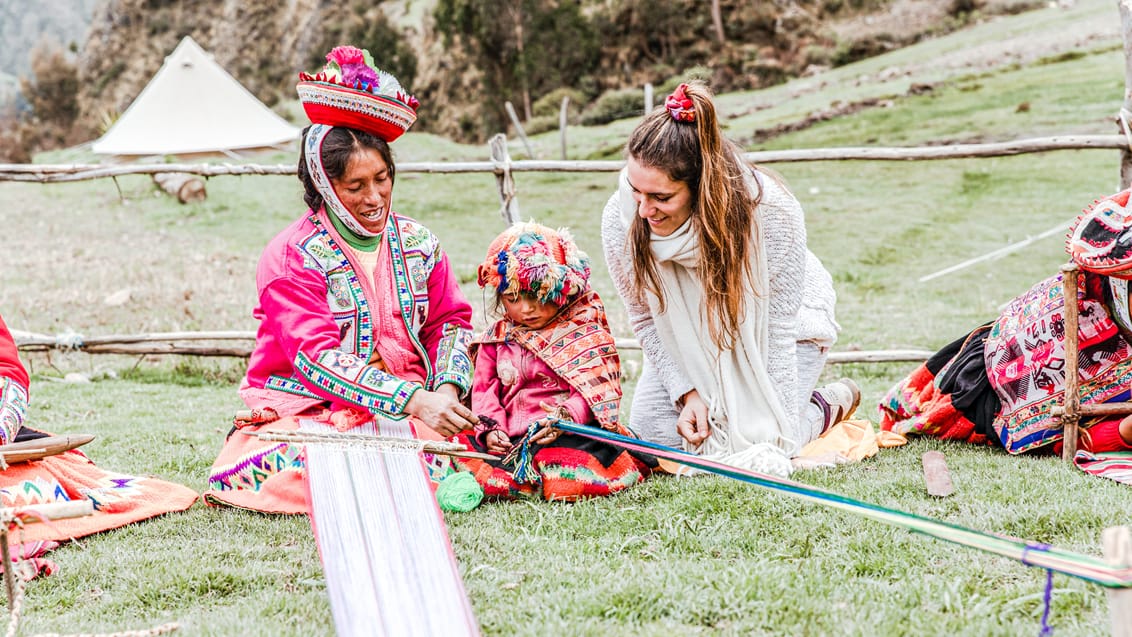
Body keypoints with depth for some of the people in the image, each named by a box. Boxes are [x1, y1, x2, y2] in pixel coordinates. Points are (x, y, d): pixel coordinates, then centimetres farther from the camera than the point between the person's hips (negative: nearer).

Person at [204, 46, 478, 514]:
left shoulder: (417, 243, 8)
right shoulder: (291, 257, -10)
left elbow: (449, 320, 11)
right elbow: (317, 359, -20)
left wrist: (447, 389, -13)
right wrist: (415, 401, -30)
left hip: (409, 411, 5)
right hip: (309, 409, -5)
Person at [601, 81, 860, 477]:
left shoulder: (771, 211, -37)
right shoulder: (621, 218, -30)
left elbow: (778, 331, -28)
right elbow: (646, 318, -12)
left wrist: (773, 440, -28)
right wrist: (687, 393, -23)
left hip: (782, 315, -3)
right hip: (690, 335, 3)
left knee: (755, 451, -16)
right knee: (651, 435, -8)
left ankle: (829, 406, 16)